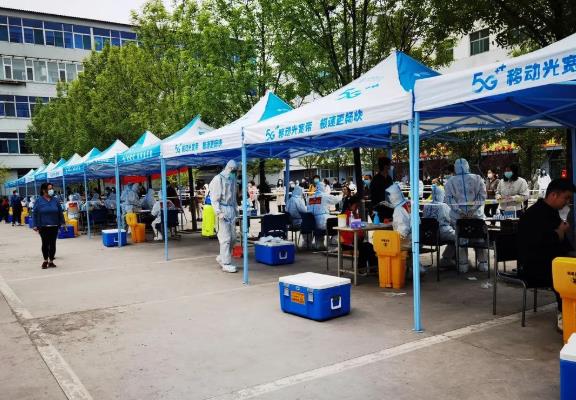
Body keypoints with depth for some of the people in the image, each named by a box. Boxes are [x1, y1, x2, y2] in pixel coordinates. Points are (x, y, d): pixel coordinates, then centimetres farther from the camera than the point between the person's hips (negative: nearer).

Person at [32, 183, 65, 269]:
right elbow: (34, 213, -2)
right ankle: (45, 261, 21)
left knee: (52, 244, 6)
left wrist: (62, 222, 5)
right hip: (43, 227, -2)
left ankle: (51, 261, 16)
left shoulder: (55, 200, 4)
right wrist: (35, 225, -7)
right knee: (45, 243, 6)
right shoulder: (39, 201, -3)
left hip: (54, 226, 2)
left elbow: (60, 212, 9)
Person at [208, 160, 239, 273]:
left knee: (233, 237, 8)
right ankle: (226, 264, -1)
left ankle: (221, 258, 25)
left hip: (231, 210, 7)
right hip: (223, 209, -7)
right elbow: (214, 198, -10)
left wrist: (236, 210, 16)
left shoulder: (232, 179, 16)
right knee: (225, 238, -7)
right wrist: (218, 212, -18)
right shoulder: (218, 179, -5)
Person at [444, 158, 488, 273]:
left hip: (458, 216, 0)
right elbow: (482, 195, -5)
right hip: (476, 215, 1)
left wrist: (459, 211, -11)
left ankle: (463, 264, 9)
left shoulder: (450, 182, 1)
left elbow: (449, 198, -7)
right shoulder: (477, 178, 2)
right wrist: (473, 209, -10)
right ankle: (483, 263, 16)